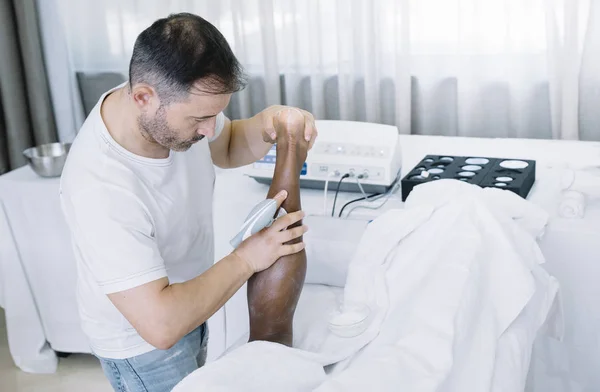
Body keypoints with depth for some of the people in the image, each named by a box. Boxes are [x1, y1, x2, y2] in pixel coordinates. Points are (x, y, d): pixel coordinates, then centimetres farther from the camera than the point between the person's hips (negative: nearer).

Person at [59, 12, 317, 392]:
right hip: (142, 341, -6)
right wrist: (246, 258, -28)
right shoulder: (99, 187, -39)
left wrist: (268, 124, -19)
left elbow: (227, 148, 3)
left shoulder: (180, 101, -19)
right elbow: (161, 324, -38)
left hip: (187, 308, 6)